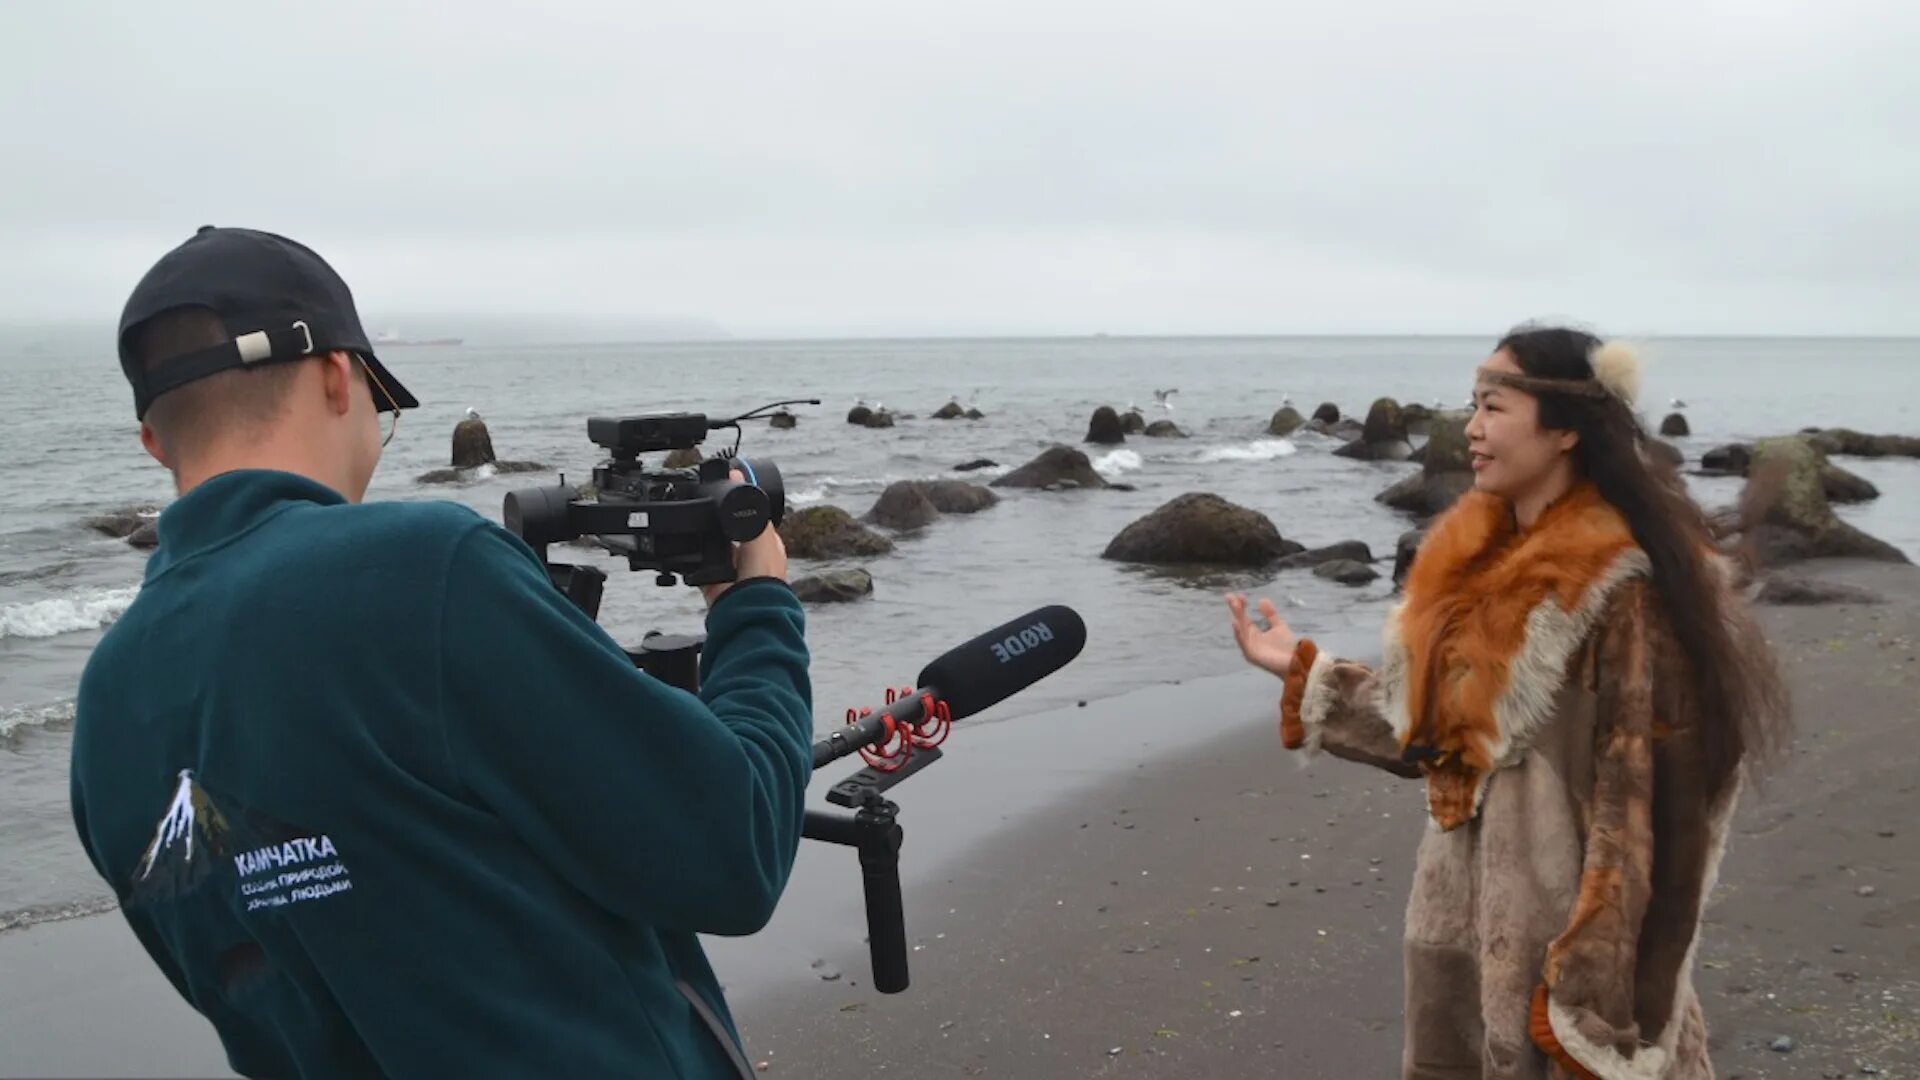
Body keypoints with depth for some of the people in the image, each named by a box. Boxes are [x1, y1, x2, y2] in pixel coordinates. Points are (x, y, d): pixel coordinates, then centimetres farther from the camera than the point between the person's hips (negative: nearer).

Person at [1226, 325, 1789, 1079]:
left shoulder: (1618, 586, -18)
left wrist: (1595, 991, -19)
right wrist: (1301, 674, 13)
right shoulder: (1476, 559, 5)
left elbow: (1641, 804, -19)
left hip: (1558, 933, -7)